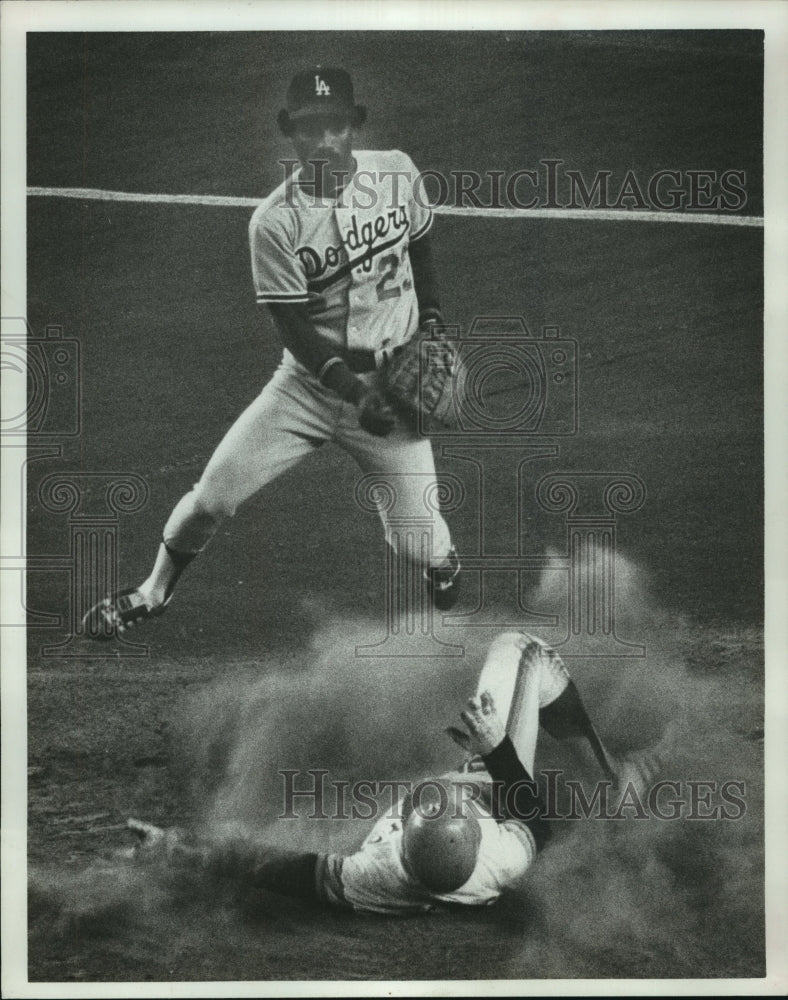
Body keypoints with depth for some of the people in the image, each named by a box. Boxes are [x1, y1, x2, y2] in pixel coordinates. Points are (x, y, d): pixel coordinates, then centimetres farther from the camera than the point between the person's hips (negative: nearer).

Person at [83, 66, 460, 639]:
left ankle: (443, 565, 36)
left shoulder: (397, 173, -6)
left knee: (418, 540, -3)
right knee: (212, 495, -5)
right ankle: (154, 592, 22)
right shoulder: (274, 222, -15)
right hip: (310, 381, 0)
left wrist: (430, 315, 5)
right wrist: (354, 391, -25)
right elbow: (295, 329, -15)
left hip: (393, 378, 1)